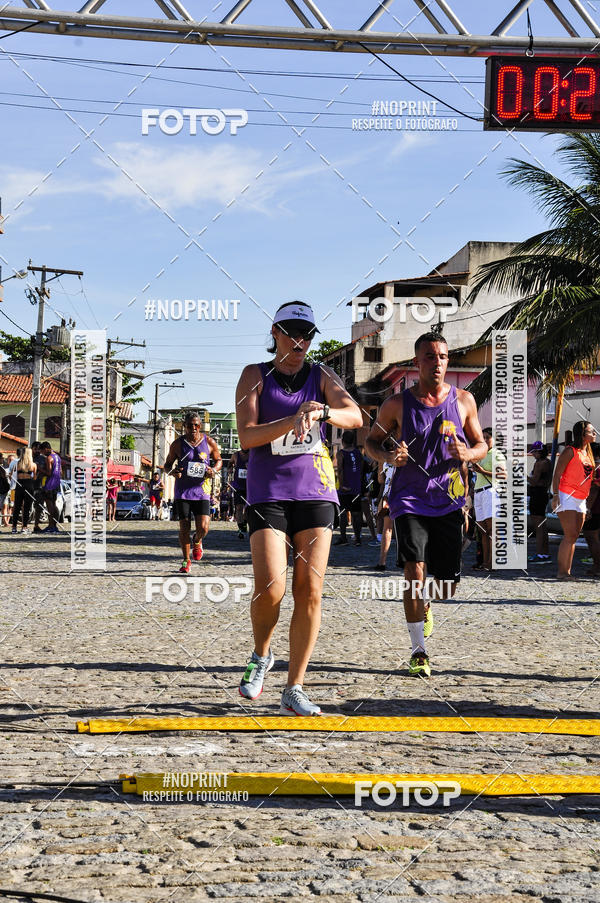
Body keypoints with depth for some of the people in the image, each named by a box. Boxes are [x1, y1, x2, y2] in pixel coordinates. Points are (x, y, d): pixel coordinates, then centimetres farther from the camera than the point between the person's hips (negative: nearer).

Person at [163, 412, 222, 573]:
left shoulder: (209, 442, 2)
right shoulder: (177, 444, 1)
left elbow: (218, 460, 15)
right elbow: (167, 464, 10)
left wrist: (214, 470, -7)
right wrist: (172, 472, -14)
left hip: (201, 489, 0)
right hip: (182, 490, 0)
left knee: (203, 527, -10)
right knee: (184, 528, -2)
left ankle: (197, 542, 27)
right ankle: (186, 560, 13)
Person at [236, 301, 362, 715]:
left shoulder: (321, 376, 9)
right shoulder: (256, 375, 5)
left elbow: (355, 417, -8)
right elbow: (246, 435, -7)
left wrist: (321, 412, -29)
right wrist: (293, 420, -21)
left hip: (316, 493, 2)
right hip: (268, 493, -2)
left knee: (310, 593, -3)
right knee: (270, 588, -16)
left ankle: (295, 689, 5)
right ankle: (261, 656, 15)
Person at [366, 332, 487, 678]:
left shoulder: (464, 400, 4)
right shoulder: (398, 404, -1)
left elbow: (482, 444, 12)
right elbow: (372, 440, 10)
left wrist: (468, 453, -12)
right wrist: (389, 456, -13)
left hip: (449, 500, 2)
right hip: (409, 497, -2)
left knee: (447, 584, 4)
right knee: (415, 569, -18)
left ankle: (424, 606, 41)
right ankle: (419, 651, -8)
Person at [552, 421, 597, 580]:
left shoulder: (588, 453, 16)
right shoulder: (570, 451, -7)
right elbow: (557, 474, -10)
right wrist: (555, 495, -18)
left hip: (581, 500, 8)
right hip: (567, 496, -8)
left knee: (574, 537, 5)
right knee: (570, 535, -13)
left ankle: (567, 571, 7)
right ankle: (562, 572, -12)